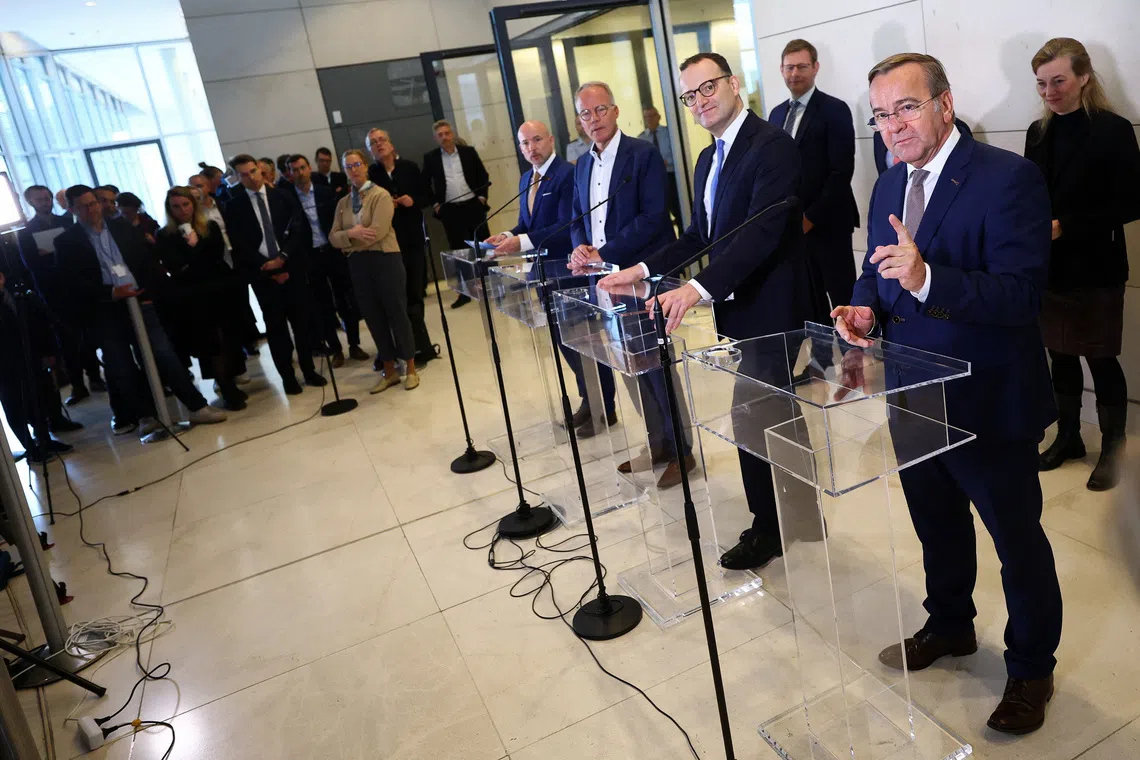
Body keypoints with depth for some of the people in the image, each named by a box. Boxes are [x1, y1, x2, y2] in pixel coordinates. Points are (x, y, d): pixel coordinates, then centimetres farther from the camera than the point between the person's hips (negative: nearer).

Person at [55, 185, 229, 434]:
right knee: (121, 369, 3)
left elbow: (148, 260, 10)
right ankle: (144, 415, 16)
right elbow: (73, 282, -8)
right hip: (105, 313, -1)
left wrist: (149, 293, -1)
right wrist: (111, 292, -19)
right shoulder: (67, 242, 1)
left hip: (139, 302, 1)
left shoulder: (123, 227, 10)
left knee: (165, 356, -4)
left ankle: (197, 407, -2)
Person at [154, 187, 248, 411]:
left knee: (230, 339, 4)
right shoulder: (164, 236, 3)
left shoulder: (211, 227, 8)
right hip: (191, 299, -2)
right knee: (210, 344, 0)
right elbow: (173, 268, -8)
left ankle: (231, 386, 17)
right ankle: (228, 390, 6)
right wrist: (192, 247, -12)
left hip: (221, 291, 2)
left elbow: (218, 255, -4)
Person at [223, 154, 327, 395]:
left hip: (290, 267, 1)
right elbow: (239, 245, -3)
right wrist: (268, 268, -10)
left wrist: (282, 258, -13)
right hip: (262, 273, -1)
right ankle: (287, 375, 14)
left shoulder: (282, 195, 4)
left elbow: (298, 229, -2)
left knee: (301, 320, 6)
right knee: (275, 326, 5)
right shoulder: (234, 206, 2)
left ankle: (309, 370, 18)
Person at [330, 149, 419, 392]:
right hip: (358, 264, 6)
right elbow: (333, 237, 5)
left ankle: (411, 369, 13)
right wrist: (352, 233, -16)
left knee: (397, 314, 1)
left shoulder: (381, 195, -5)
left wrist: (349, 241, -5)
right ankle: (389, 372, 20)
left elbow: (378, 231, -17)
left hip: (385, 259, -6)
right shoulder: (343, 203, 12)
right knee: (374, 318, 9)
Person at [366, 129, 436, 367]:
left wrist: (413, 201, -12)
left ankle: (417, 346, 24)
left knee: (414, 291, 9)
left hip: (412, 237, 2)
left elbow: (427, 196, 8)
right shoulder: (370, 174, -1)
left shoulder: (409, 167, 4)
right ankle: (421, 347, 5)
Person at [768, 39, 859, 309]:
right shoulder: (777, 113, 14)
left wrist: (811, 217, -15)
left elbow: (842, 171, -13)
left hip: (827, 223, -5)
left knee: (842, 299, -2)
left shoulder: (834, 110, -5)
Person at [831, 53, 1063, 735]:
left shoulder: (1009, 178, -18)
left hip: (988, 404, -6)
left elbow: (1021, 294, -26)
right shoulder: (889, 186, 6)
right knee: (937, 525, 24)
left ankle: (1032, 666, 35)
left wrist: (927, 279, -40)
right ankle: (950, 626, 48)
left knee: (1017, 539, 12)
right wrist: (865, 310, -9)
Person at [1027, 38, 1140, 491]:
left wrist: (1065, 226, -19)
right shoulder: (1038, 132, 6)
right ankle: (1068, 437, 30)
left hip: (1094, 269, -5)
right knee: (1061, 355, 14)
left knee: (1100, 360, 5)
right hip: (1048, 267, 5)